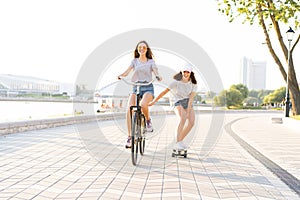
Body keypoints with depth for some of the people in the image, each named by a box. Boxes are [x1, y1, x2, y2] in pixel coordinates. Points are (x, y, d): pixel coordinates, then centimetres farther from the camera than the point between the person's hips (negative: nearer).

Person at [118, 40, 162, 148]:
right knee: (129, 110, -20)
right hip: (136, 87, 2)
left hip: (148, 88, -2)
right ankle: (129, 137, -13)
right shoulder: (134, 61, 14)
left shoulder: (151, 61, 10)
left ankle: (148, 121, -4)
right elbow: (127, 71, 0)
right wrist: (120, 75, -22)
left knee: (143, 104, -36)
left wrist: (158, 77, -29)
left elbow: (155, 71, -5)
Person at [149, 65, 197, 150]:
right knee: (183, 119, -32)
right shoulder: (176, 82, -5)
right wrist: (153, 101, -6)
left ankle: (180, 141, -5)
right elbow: (164, 92, -4)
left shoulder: (193, 84, 2)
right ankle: (178, 143, -36)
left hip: (188, 104, 4)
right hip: (178, 103, -4)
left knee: (191, 122, -21)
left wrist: (188, 110, -20)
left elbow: (191, 98, -9)